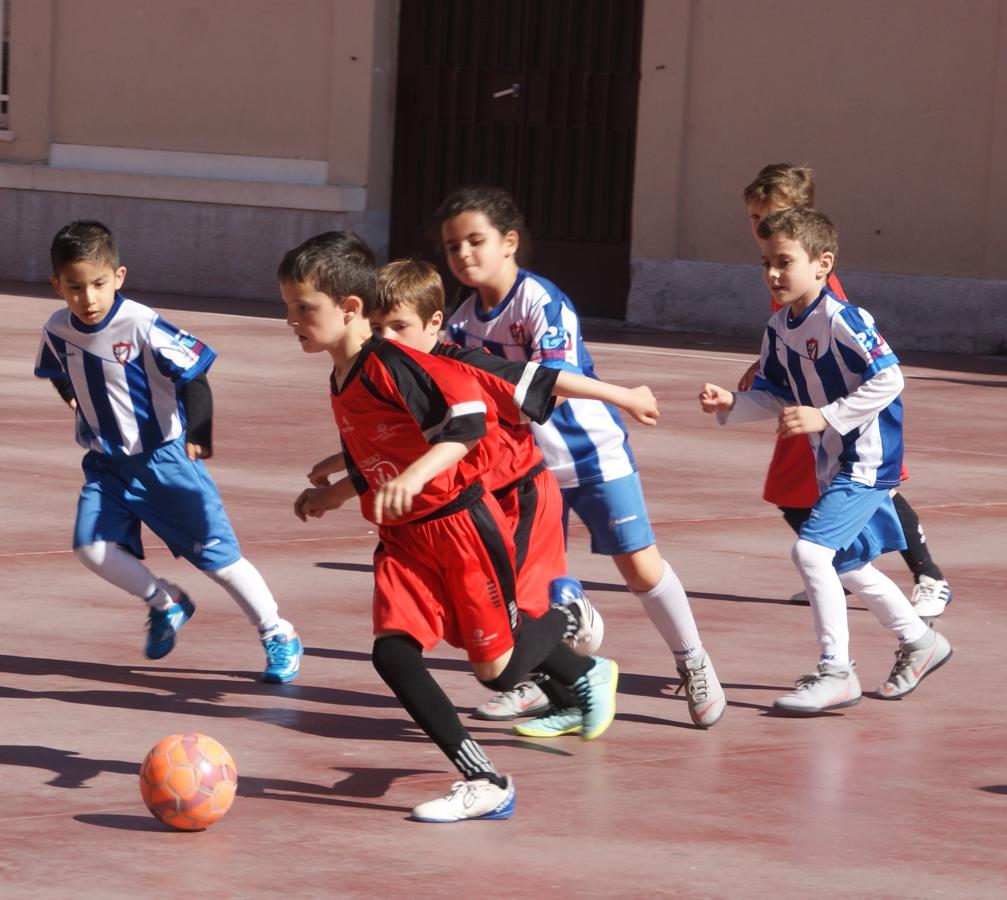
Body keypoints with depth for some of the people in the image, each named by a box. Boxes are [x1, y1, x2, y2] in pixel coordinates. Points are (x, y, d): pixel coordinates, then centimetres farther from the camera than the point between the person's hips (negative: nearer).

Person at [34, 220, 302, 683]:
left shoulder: (142, 326, -24)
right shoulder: (57, 330, -7)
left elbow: (194, 373, -19)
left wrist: (198, 433, -27)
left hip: (163, 457, -5)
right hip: (106, 462, 5)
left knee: (216, 552, -4)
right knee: (91, 546, -11)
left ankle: (280, 636, 12)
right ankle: (166, 602, 15)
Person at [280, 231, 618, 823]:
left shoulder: (393, 365, -20)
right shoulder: (341, 384, 9)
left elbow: (471, 415, -31)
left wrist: (415, 476, -41)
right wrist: (332, 497, 26)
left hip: (460, 525, -8)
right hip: (403, 540, 8)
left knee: (498, 669, 1)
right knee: (393, 653, -9)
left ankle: (569, 619, 35)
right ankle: (484, 784, -2)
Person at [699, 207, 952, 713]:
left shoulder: (842, 320, -21)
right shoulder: (779, 329, 5)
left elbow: (889, 378, -25)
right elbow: (773, 396, 11)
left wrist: (825, 416, -28)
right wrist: (730, 405, -8)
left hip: (866, 461, -10)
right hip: (832, 463, 10)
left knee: (811, 550, -20)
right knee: (846, 565, 20)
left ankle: (836, 672, -12)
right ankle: (918, 642, 41)